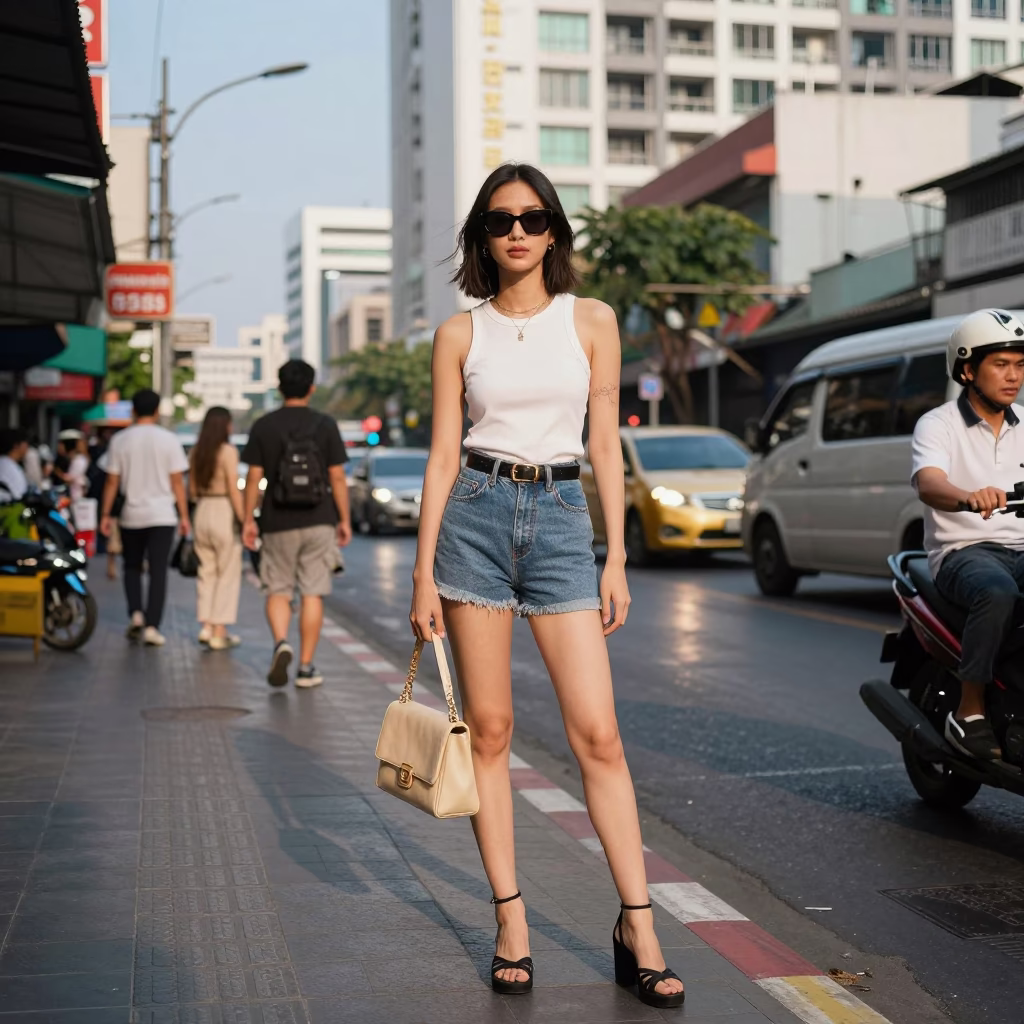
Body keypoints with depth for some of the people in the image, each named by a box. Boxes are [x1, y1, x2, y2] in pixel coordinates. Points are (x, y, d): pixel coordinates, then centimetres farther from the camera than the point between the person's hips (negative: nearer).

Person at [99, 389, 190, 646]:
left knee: (132, 567, 18)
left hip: (131, 516, 2)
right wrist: (184, 516, 4)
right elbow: (177, 482, -3)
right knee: (158, 572, 0)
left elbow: (112, 482, 1)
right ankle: (151, 626, -6)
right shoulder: (168, 440, -3)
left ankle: (135, 613, 1)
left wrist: (106, 514, 10)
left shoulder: (120, 441, 0)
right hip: (162, 516, -1)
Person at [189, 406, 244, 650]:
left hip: (201, 512, 6)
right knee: (227, 575, 2)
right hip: (224, 513, -6)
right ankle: (219, 632, 2)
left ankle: (206, 626, 12)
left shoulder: (196, 452, 7)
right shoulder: (228, 451, -11)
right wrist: (245, 520, -11)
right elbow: (234, 490, -15)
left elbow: (192, 489, 11)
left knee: (206, 572, 15)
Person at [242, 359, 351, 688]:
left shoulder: (263, 427, 0)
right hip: (319, 522, 0)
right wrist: (344, 519, 6)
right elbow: (337, 477, -2)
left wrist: (248, 520, 6)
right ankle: (306, 667, 6)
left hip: (278, 523, 0)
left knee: (278, 590, 11)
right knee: (312, 594, 4)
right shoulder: (326, 425, -1)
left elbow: (254, 478, -1)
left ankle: (281, 643, -15)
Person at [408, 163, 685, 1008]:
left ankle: (638, 927, 0)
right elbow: (443, 453, 5)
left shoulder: (591, 321, 7)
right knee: (489, 730, 2)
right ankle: (511, 922, 10)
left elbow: (605, 444, 7)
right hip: (477, 514, 0)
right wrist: (425, 572, -1)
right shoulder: (460, 334, 7)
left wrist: (616, 559, 1)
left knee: (598, 732, -6)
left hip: (561, 519, 0)